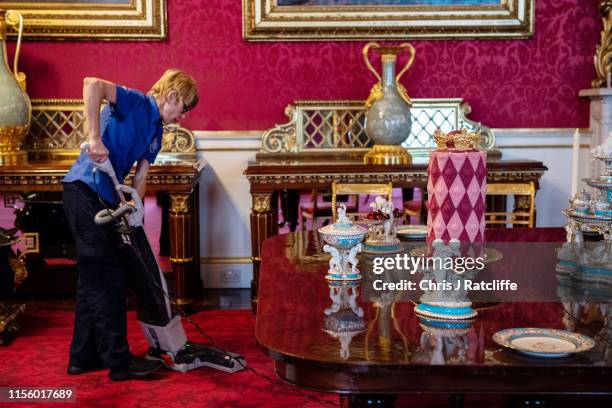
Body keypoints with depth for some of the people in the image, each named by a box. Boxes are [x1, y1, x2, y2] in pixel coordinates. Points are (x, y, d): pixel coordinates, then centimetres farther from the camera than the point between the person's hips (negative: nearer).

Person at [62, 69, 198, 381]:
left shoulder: (156, 131, 15)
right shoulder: (137, 104, -11)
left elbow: (140, 175, 12)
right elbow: (92, 84, -27)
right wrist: (95, 138, -31)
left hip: (102, 199, 10)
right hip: (85, 191, -10)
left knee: (94, 279, 15)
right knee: (107, 278, -5)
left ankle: (84, 356, 25)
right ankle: (118, 360, 3)